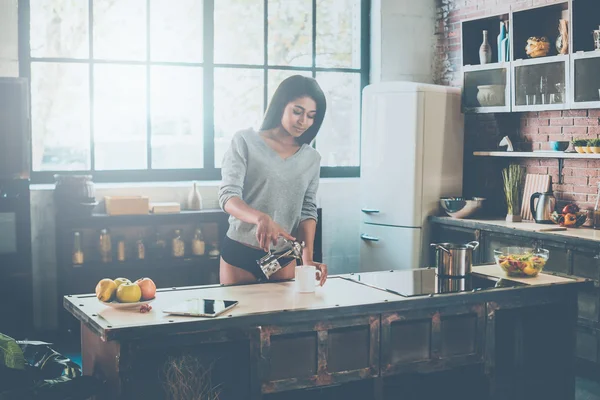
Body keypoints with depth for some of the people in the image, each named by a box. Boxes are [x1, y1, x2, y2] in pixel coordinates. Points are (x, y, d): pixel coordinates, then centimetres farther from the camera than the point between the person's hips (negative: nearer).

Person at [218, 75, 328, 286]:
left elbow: (308, 210, 1)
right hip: (239, 252, -3)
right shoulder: (245, 142, -8)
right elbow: (228, 197, -17)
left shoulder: (311, 158, 3)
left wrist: (307, 258, -15)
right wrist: (262, 218, -37)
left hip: (284, 256, 3)